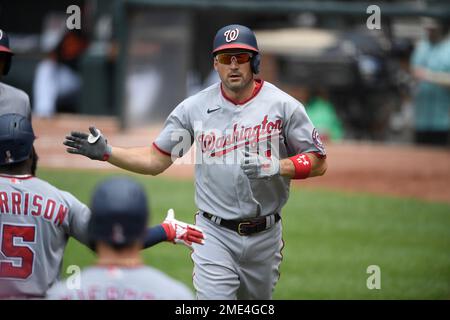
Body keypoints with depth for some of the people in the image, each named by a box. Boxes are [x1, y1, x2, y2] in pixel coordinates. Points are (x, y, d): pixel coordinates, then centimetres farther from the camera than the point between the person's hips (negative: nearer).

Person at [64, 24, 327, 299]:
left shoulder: (284, 106, -3)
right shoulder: (194, 108, 2)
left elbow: (318, 163, -3)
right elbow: (155, 160, 6)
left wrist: (276, 166, -20)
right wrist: (107, 153, -6)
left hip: (264, 236, 1)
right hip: (215, 234, -1)